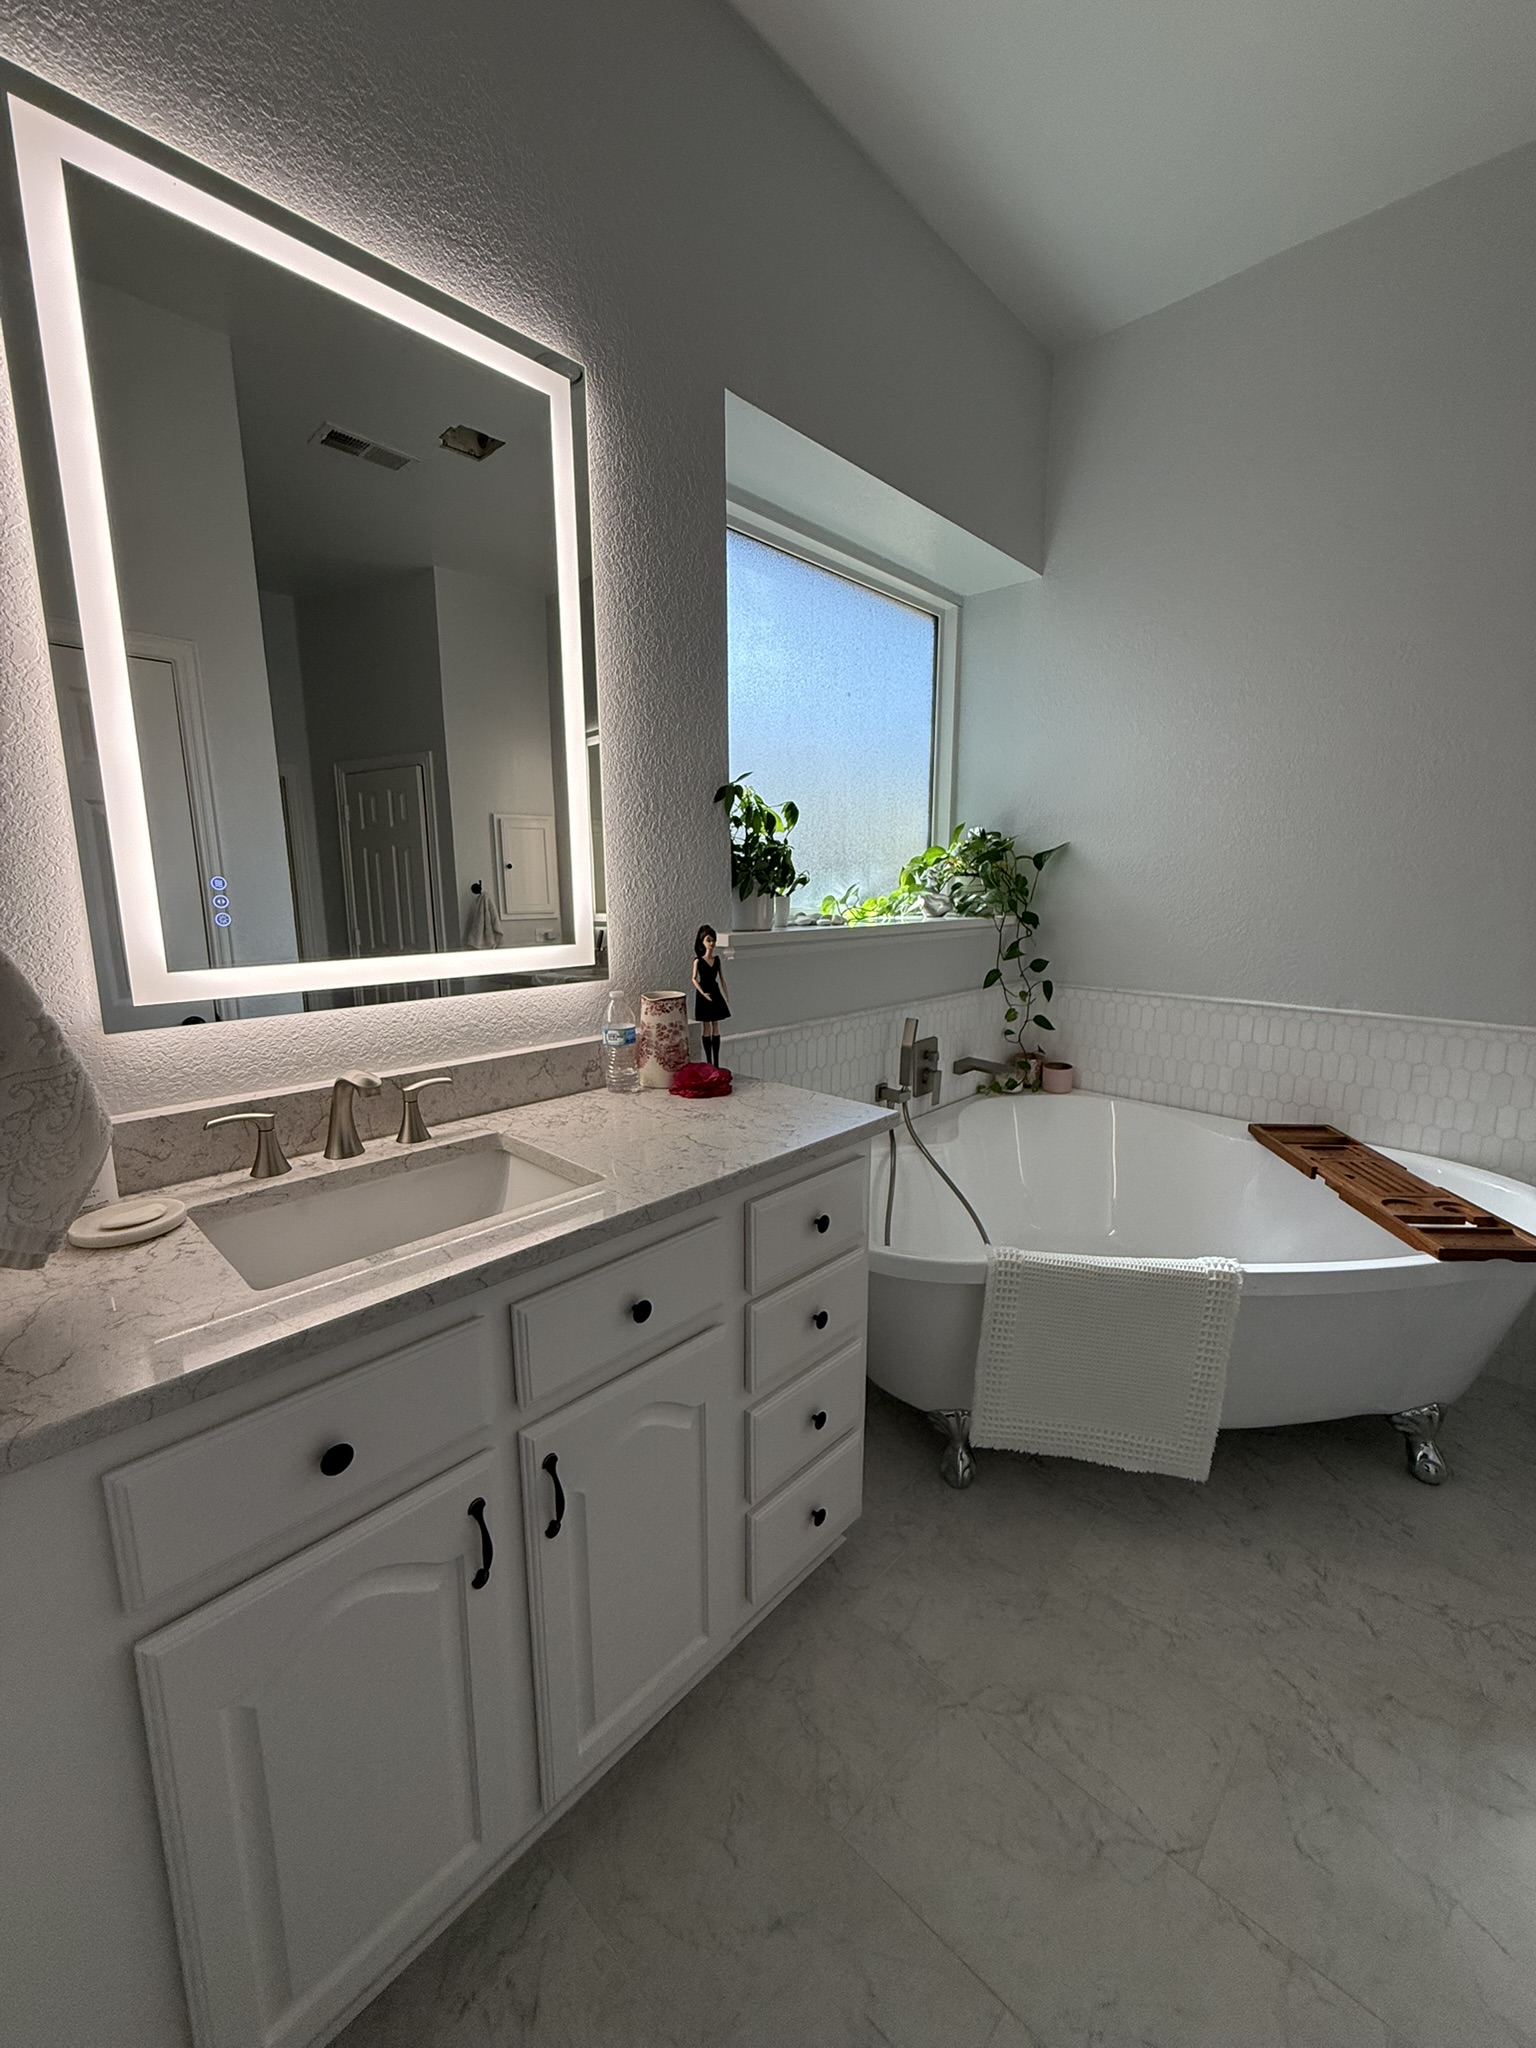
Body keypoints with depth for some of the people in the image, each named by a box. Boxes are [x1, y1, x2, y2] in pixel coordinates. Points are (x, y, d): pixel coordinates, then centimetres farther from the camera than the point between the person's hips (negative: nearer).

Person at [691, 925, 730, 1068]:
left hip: (715, 993, 4)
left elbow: (722, 979, 7)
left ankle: (716, 1063, 11)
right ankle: (709, 1063, 11)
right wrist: (703, 993, -21)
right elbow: (694, 979, -8)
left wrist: (727, 998, 6)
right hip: (703, 995, -4)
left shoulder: (717, 960, 4)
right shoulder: (698, 960, -7)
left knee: (716, 1028, 6)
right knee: (707, 1029, 3)